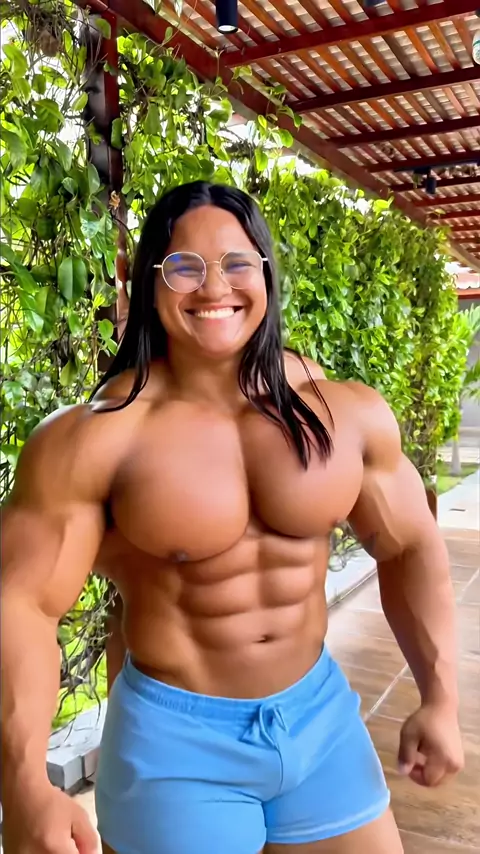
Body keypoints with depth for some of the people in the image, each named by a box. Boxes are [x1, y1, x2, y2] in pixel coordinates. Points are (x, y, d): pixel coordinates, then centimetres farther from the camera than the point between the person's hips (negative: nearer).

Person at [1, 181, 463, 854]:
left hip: (323, 715, 4)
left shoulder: (350, 414, -7)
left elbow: (409, 547, 4)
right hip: (175, 737, -3)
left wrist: (439, 700, 4)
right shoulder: (92, 440, -18)